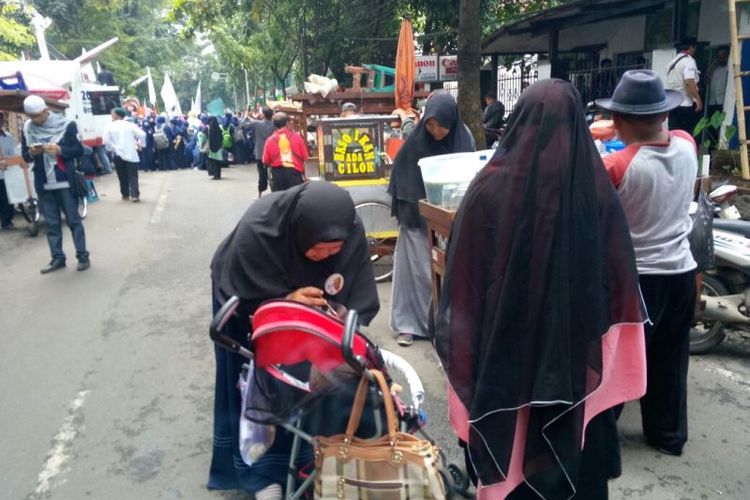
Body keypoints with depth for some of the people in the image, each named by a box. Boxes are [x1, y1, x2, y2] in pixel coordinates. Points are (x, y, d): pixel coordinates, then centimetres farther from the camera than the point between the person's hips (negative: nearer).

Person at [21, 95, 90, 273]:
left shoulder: (66, 125, -7)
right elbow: (25, 156, 10)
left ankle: (82, 256, 8)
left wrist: (60, 150, -20)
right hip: (43, 184, 4)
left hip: (65, 181, -4)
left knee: (73, 220, 2)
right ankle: (57, 258, 14)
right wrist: (32, 153, -12)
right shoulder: (27, 128, 5)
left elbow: (79, 150, -4)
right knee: (51, 223, 8)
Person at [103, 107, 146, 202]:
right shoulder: (130, 125, 3)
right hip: (131, 154, 0)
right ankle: (135, 195, -10)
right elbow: (142, 135, -6)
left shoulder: (110, 127, 0)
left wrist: (111, 149, 9)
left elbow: (105, 140, -8)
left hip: (118, 154, 0)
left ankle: (125, 195, 18)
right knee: (133, 175, 0)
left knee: (122, 176, 12)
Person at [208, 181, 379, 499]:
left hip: (308, 297, 3)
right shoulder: (256, 231, -42)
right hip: (249, 295, -2)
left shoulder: (351, 231, -32)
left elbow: (361, 301, -24)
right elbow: (242, 302, -30)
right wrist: (286, 302, -46)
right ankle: (260, 471, 19)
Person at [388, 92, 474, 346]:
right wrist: (405, 214, -6)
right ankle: (408, 324, 11)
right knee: (416, 269, 3)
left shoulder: (464, 140, -7)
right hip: (419, 217, -1)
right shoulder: (415, 142, -10)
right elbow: (401, 181, -3)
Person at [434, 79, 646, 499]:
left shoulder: (491, 186, -14)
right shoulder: (599, 190, -10)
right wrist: (606, 355, 9)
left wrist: (460, 350, 3)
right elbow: (621, 281, -3)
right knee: (576, 445, 21)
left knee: (511, 445, 18)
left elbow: (461, 276, -9)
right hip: (578, 352, 2)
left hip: (505, 350, -1)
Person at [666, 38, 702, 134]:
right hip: (685, 105, -7)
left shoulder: (672, 62, 16)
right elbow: (689, 82, -20)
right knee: (688, 135, -2)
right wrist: (698, 99, -18)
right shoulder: (689, 61, -9)